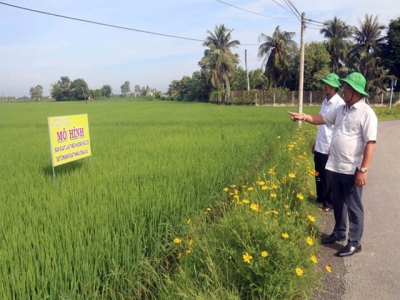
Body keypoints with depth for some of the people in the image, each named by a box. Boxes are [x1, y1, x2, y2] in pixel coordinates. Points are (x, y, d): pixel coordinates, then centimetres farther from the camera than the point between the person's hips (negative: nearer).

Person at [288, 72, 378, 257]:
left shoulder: (366, 113, -16)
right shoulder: (341, 109, 8)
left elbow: (370, 143, -19)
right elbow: (321, 119, 17)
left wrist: (363, 170, -22)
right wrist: (304, 117, -1)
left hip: (353, 170, -8)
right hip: (336, 167, 8)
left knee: (353, 207, 5)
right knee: (337, 202, 20)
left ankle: (354, 243, 18)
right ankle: (339, 232, 38)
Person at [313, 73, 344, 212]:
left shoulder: (339, 103, -15)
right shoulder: (325, 102, 9)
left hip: (330, 148, -7)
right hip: (320, 146, 7)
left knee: (328, 177, 6)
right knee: (318, 175, 17)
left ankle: (329, 203, 20)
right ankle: (320, 198, 34)